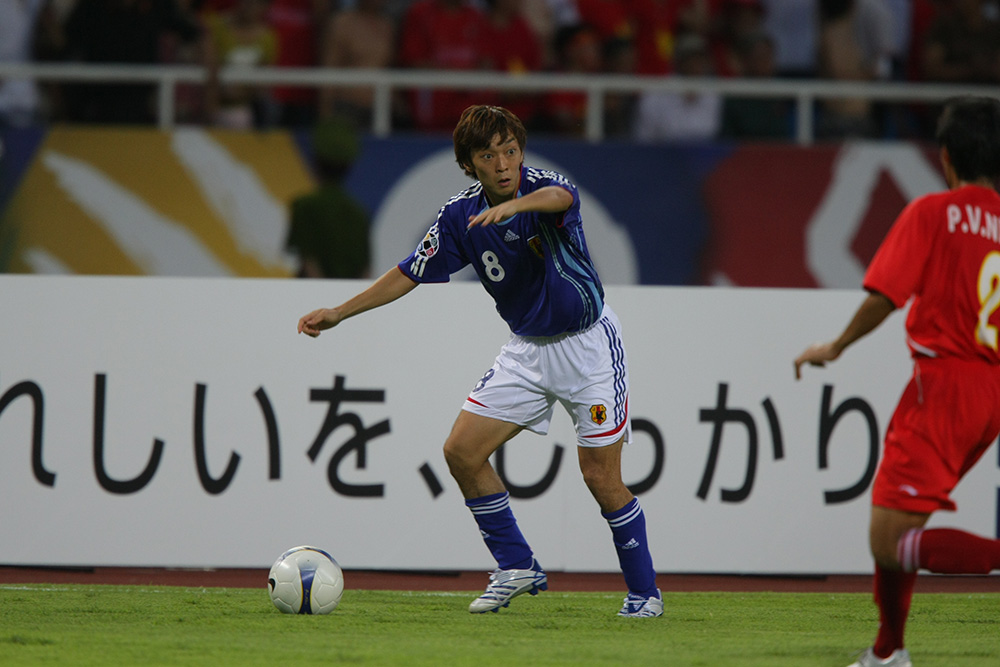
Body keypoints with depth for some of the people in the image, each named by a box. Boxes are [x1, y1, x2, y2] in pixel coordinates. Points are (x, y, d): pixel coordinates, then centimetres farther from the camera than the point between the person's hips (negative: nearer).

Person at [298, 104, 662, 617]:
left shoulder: (542, 185, -21)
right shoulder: (461, 215, -5)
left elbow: (559, 197, -47)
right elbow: (410, 274, 4)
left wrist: (516, 205, -68)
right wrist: (338, 313, 0)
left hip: (588, 344, -6)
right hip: (527, 348, 6)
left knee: (600, 476, -8)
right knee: (461, 451, -3)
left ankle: (644, 592, 9)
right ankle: (517, 568, 9)